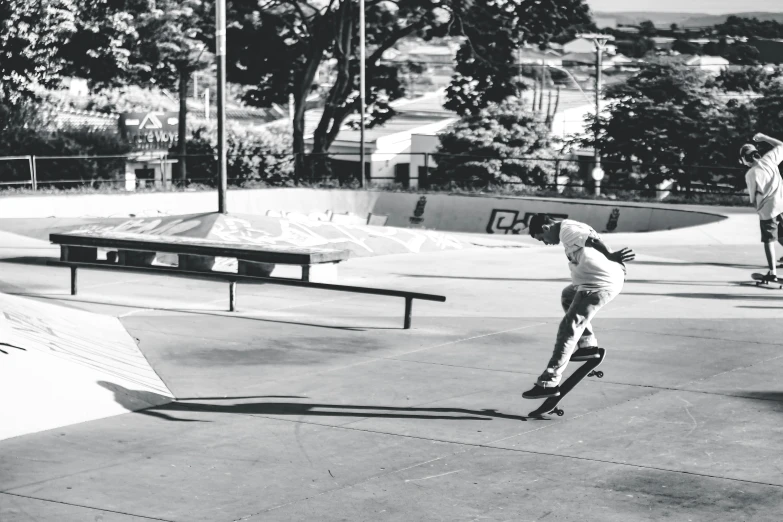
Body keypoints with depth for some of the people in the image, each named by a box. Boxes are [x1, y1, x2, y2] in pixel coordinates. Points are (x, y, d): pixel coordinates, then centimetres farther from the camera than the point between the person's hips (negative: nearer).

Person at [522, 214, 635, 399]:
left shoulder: (566, 230, -13)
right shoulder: (570, 227, 19)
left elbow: (592, 241, -25)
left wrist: (610, 256, -34)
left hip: (600, 285, -11)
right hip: (608, 279, 11)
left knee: (568, 329, -10)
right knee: (567, 296, 36)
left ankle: (548, 383, -10)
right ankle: (588, 346, 33)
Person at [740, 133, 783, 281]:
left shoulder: (750, 174, -12)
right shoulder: (769, 159, -1)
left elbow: (753, 199, -6)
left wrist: (756, 205, 15)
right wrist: (763, 137, 18)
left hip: (767, 209, -5)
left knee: (769, 241, 5)